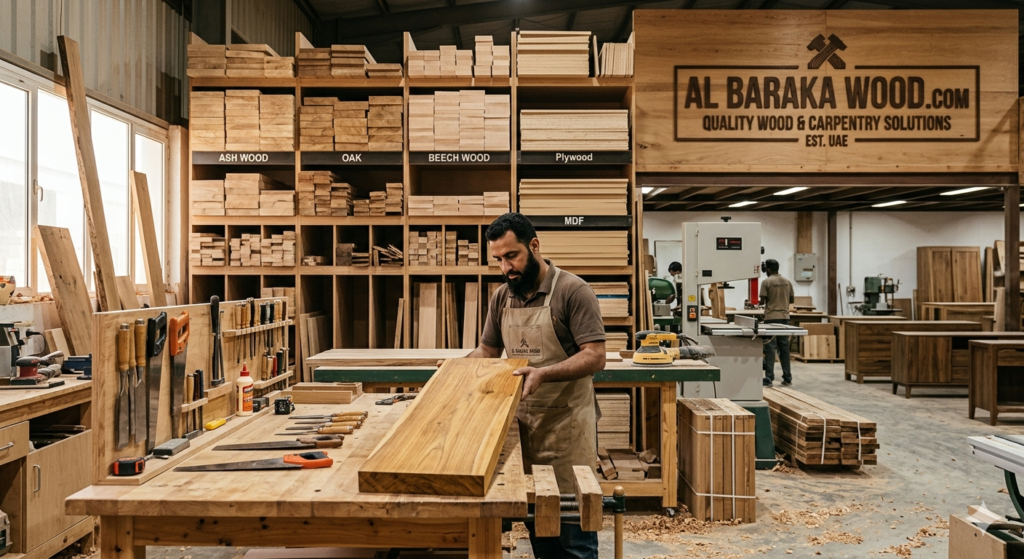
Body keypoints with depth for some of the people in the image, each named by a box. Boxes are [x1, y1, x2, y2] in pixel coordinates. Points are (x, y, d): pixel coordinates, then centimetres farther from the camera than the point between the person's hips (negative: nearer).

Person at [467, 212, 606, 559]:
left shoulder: (573, 291, -12)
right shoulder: (501, 297, 7)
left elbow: (595, 357, -17)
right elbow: (486, 351, 16)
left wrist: (544, 373, -30)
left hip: (567, 423, -5)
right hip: (521, 422, 6)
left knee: (572, 519, 2)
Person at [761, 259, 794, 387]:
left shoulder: (767, 282, -7)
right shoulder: (787, 282, 8)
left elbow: (763, 300, -7)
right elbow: (791, 300, 13)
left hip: (771, 317, -5)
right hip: (784, 316, 5)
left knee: (770, 348, -3)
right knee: (784, 347, 10)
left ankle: (769, 378, -7)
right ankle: (787, 378, 13)